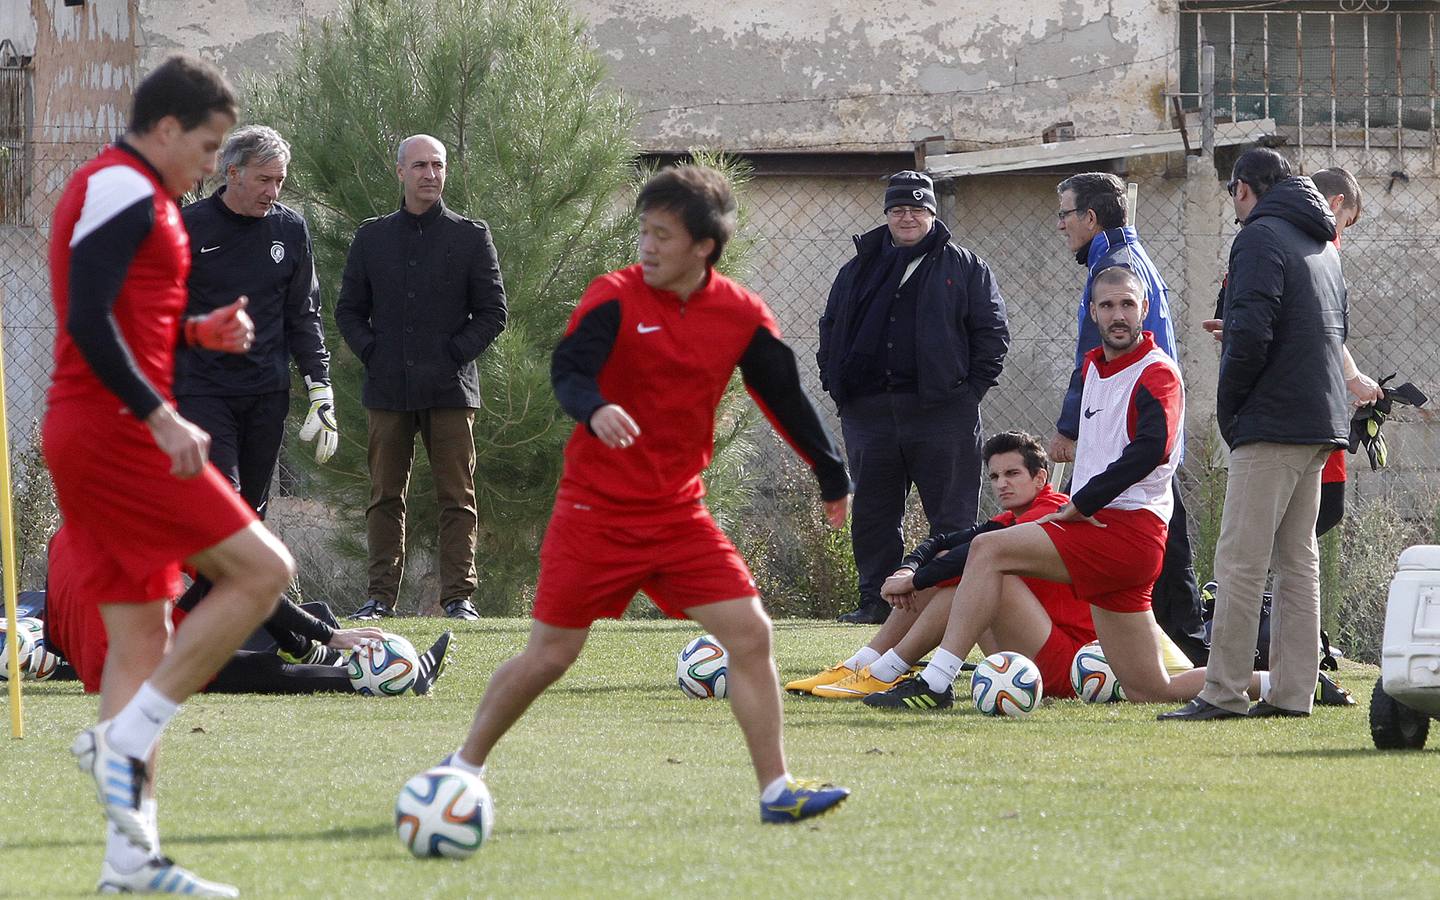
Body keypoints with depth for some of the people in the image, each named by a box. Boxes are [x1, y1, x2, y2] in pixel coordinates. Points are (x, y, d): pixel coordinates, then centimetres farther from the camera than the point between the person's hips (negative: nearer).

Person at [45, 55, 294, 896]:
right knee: (261, 569, -11)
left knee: (143, 635, 8)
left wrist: (198, 331, 12)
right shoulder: (124, 189, -11)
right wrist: (160, 416, -23)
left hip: (91, 437, 11)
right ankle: (125, 738, -12)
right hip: (116, 434, -11)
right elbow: (88, 321, -21)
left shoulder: (121, 192, 21)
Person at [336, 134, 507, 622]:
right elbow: (349, 309, 15)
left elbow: (493, 312, 5)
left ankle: (459, 595, -1)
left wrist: (455, 353, -6)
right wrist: (372, 352, -1)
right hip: (388, 389, 2)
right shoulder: (372, 237, 11)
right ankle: (380, 595, 6)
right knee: (385, 497, 3)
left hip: (450, 387, -2)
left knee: (456, 497, -3)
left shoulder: (471, 237, 5)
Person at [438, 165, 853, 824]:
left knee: (750, 634, -8)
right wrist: (595, 410, -45)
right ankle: (463, 768, 17)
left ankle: (775, 790, -2)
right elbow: (567, 372, -22)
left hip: (678, 511, 3)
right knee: (549, 656, -1)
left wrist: (833, 478, 20)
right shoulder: (614, 298, -10)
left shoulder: (742, 316, 0)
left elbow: (786, 397, 13)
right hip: (597, 510, -3)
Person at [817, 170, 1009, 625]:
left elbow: (992, 331, 5)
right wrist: (834, 383, 10)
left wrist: (972, 388, -4)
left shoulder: (965, 268, 6)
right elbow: (830, 328, 23)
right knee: (873, 514, 6)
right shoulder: (859, 270, 17)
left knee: (951, 514, -4)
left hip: (941, 412, -4)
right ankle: (876, 599, 12)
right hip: (869, 412, 4)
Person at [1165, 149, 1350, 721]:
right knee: (1298, 561, 10)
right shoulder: (1322, 245, 20)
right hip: (1323, 423, 9)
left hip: (1273, 422, -9)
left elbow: (1251, 335, -19)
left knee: (1240, 562, -9)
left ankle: (1224, 693, -12)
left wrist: (1228, 410, -7)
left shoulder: (1261, 237, -8)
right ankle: (1294, 691, 8)